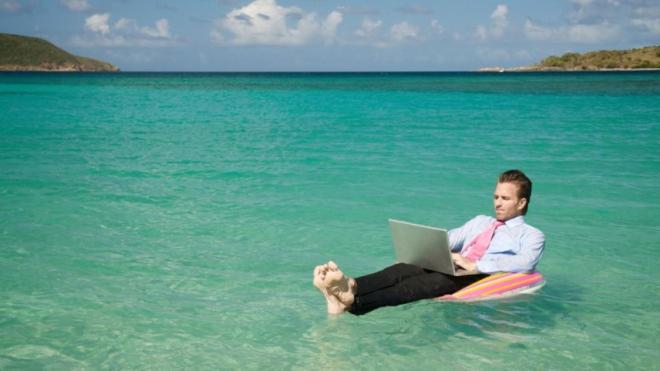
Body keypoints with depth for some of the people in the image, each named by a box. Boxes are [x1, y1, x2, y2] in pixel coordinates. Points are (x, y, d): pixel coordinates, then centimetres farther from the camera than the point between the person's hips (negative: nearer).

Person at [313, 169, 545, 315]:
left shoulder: (532, 236, 14)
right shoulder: (480, 222, 34)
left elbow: (524, 263, -8)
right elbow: (448, 239, 25)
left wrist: (475, 265, -19)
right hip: (454, 269, 6)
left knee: (436, 281, -38)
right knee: (404, 269, -26)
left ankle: (354, 302, -62)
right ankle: (349, 287, -55)